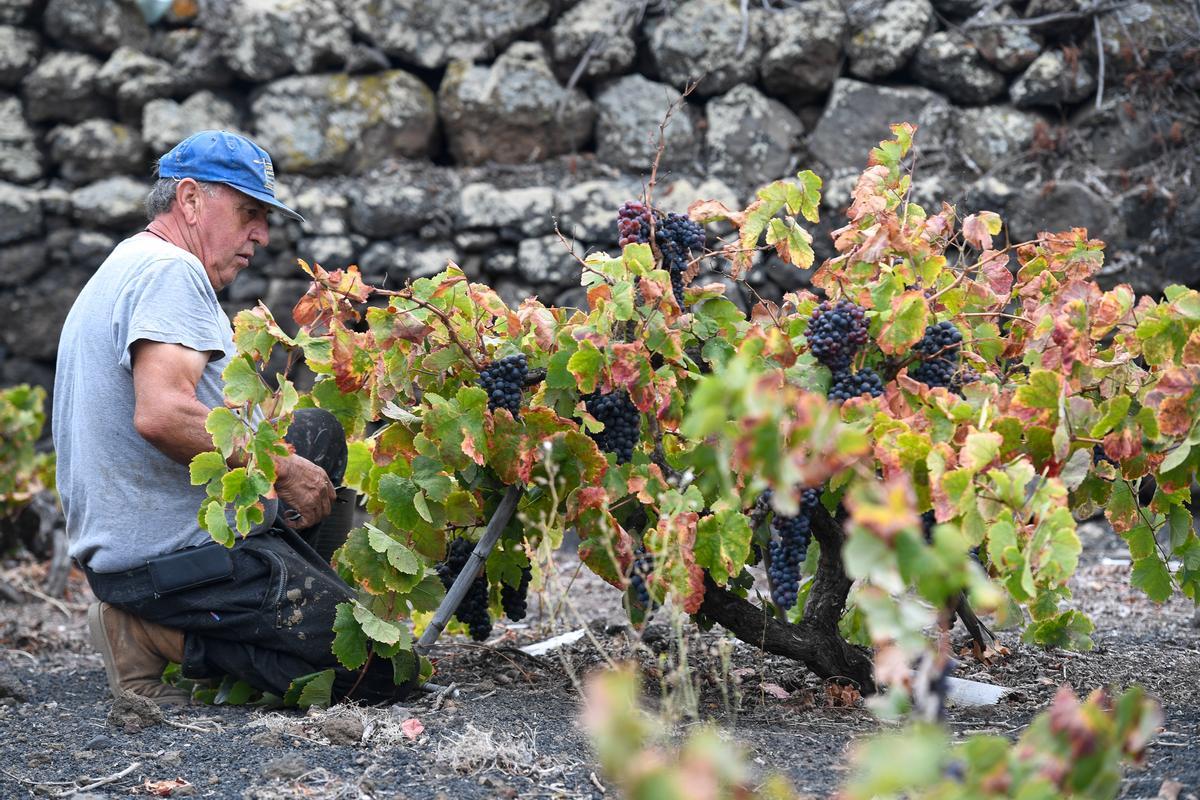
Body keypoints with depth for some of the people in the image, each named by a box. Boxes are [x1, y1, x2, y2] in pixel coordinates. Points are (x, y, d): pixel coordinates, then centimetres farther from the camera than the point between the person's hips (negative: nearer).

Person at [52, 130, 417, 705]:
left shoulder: (124, 270, 21)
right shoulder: (169, 271, -13)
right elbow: (162, 415, -29)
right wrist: (282, 470, -17)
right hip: (182, 552, -11)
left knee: (319, 431, 29)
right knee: (387, 670, -16)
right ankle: (157, 636, -9)